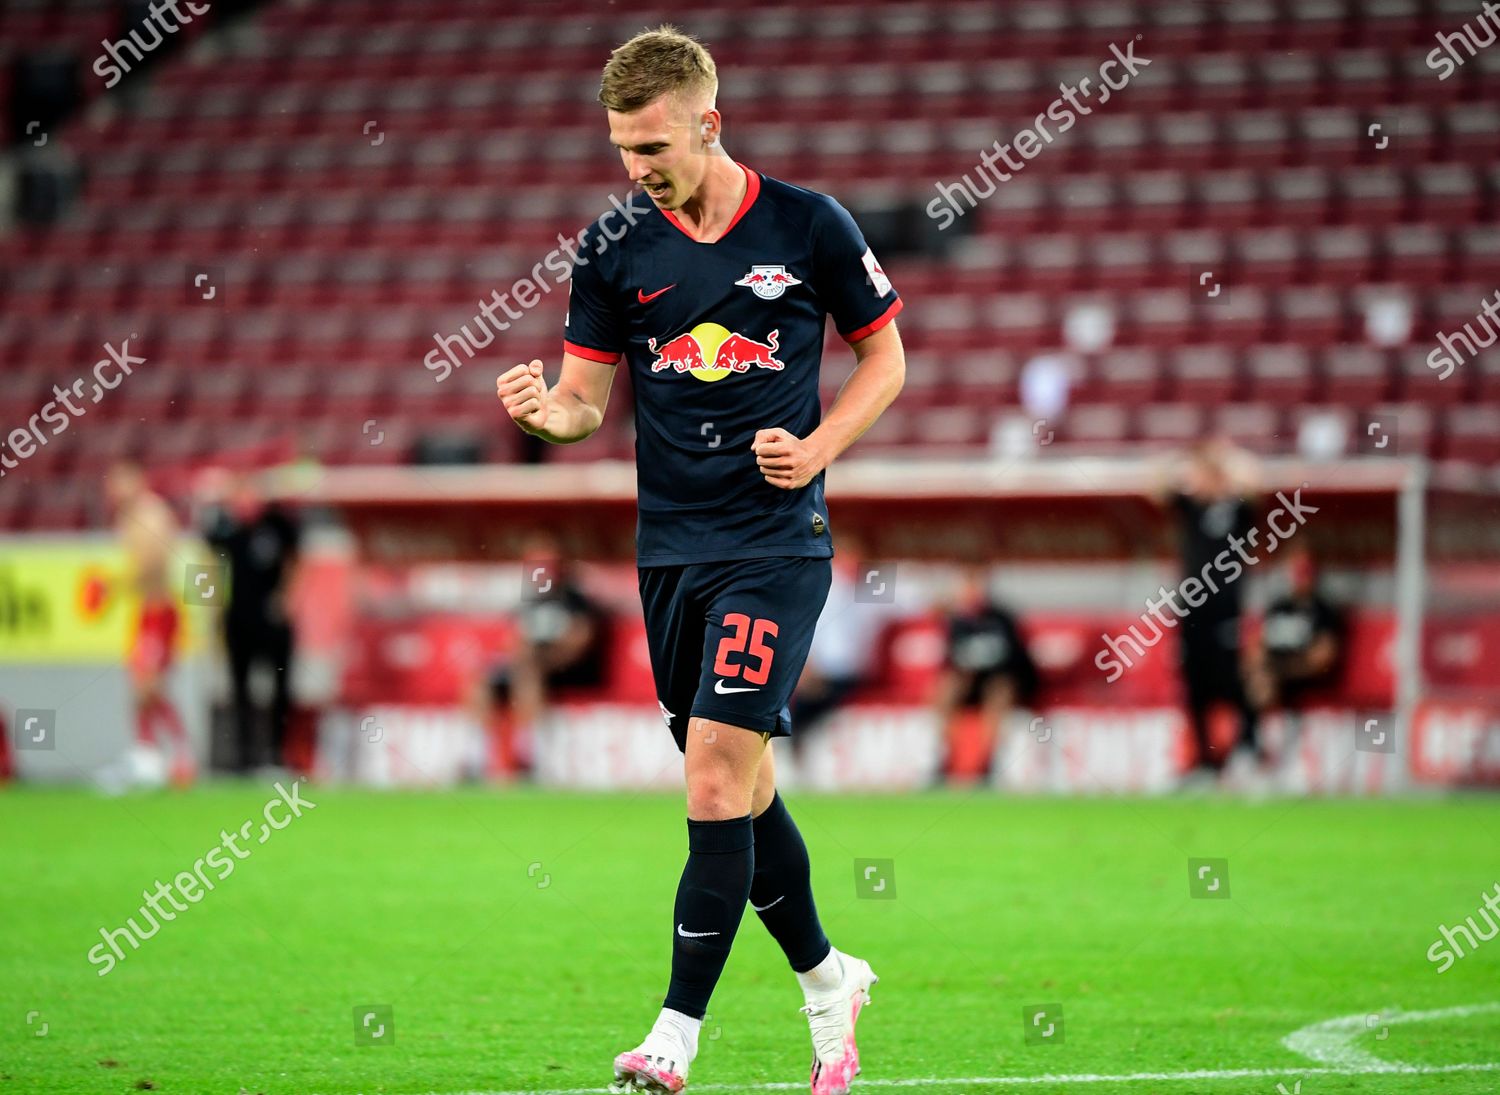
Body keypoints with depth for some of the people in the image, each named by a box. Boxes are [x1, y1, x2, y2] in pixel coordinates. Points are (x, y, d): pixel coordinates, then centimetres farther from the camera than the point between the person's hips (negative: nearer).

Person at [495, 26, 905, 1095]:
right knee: (738, 790, 10)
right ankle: (828, 981, 31)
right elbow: (588, 398, 7)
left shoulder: (809, 225, -3)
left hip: (777, 536, -4)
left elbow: (885, 357, 7)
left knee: (719, 767, -15)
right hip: (670, 545, 4)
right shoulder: (613, 246, 4)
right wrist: (542, 409, -16)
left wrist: (818, 447, -9)